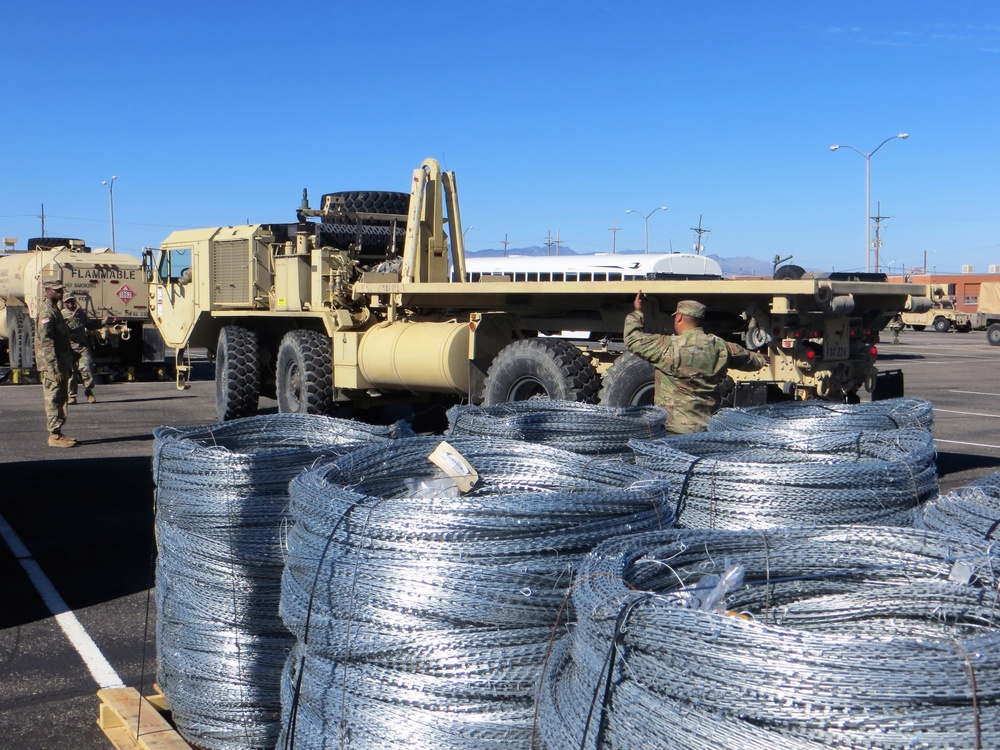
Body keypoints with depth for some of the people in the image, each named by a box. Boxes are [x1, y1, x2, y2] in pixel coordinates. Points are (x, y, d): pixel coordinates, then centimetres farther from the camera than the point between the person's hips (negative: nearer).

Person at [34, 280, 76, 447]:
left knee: (61, 399, 13)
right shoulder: (46, 312, -15)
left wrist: (67, 365, 21)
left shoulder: (54, 309, 17)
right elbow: (46, 342, -21)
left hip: (62, 363, 10)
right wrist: (55, 369, -24)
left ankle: (58, 433, 19)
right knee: (54, 400, -6)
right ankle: (55, 436, -2)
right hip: (53, 365, -10)